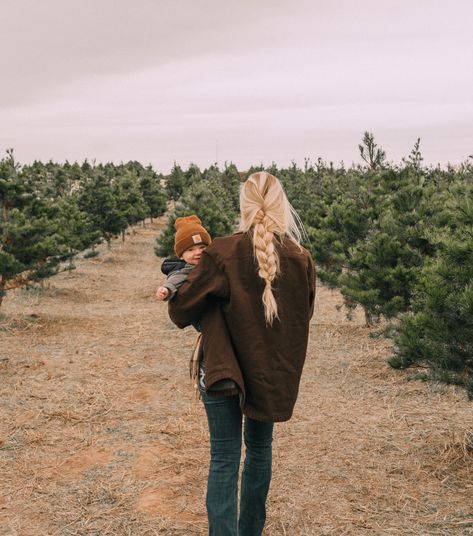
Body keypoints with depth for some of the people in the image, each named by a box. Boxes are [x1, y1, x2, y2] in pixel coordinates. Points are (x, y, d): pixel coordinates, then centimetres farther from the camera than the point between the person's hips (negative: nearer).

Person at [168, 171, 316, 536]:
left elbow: (181, 311, -10)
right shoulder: (301, 260, -6)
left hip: (225, 369, -3)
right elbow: (304, 317, 8)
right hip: (274, 372, 3)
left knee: (225, 459, 3)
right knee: (260, 449, 21)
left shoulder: (222, 254, -15)